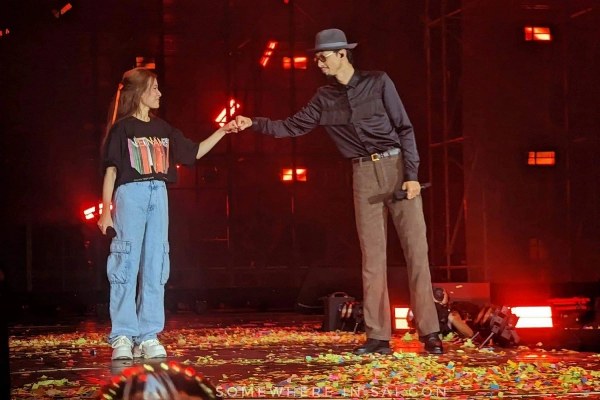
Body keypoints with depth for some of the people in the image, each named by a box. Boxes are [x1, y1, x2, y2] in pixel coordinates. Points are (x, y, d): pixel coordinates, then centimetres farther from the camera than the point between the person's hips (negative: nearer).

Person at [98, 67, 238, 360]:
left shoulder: (162, 129, 15)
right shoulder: (122, 128, -1)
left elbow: (193, 152, 23)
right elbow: (111, 171, -3)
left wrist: (221, 132, 16)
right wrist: (106, 211, -8)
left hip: (158, 197, 6)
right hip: (130, 195, -6)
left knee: (155, 266, 3)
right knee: (126, 264, -7)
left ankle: (148, 337, 6)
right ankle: (122, 337, -5)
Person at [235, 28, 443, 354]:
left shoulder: (377, 82, -3)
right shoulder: (325, 98, 8)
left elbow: (404, 128, -4)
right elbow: (293, 126, 14)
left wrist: (412, 175, -11)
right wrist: (255, 124, 2)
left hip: (397, 167, -3)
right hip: (364, 175, 3)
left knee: (416, 249, -6)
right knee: (372, 256, 2)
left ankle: (430, 333, -4)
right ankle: (378, 336, 4)